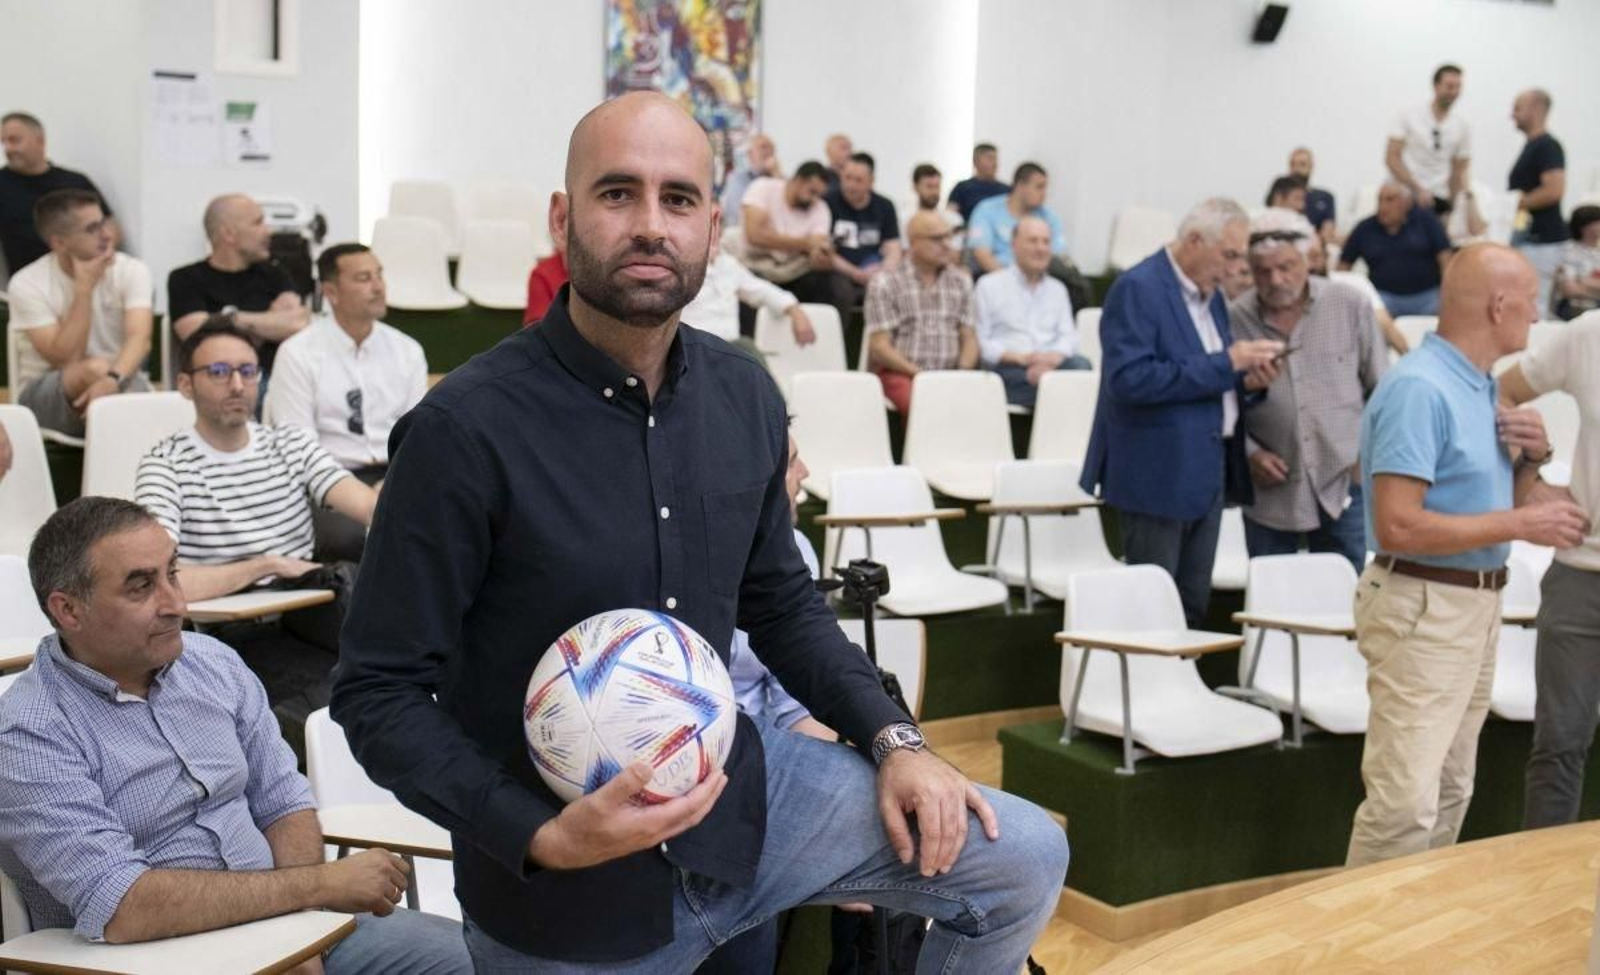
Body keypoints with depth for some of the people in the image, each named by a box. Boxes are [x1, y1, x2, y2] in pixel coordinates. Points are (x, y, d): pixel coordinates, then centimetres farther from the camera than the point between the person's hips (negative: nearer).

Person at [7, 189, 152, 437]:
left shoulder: (132, 270, -4)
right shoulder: (27, 284, -10)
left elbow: (140, 338, -20)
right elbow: (65, 360, -17)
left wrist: (113, 379, -41)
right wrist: (84, 289, -20)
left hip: (122, 384, 1)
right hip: (45, 397, -1)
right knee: (94, 369, -34)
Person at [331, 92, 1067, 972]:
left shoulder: (744, 395, -3)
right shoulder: (465, 428, -20)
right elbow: (377, 692, -15)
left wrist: (893, 741, 0)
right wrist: (540, 837, -27)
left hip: (741, 797, 5)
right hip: (567, 889, -4)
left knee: (1024, 860, 4)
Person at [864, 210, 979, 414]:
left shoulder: (961, 281, 17)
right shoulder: (884, 284, 3)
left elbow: (969, 338, 16)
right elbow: (879, 347, -3)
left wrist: (963, 372, -5)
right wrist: (918, 374, -15)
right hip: (897, 373, -3)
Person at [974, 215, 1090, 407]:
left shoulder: (1058, 289, 26)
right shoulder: (989, 285, 12)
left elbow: (1068, 335, 13)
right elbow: (979, 341, 2)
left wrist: (1053, 358, -11)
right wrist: (1020, 357, -13)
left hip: (1052, 365, 4)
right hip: (1007, 369, -4)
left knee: (1081, 364, -33)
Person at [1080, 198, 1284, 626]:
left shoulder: (1210, 293, 13)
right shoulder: (1138, 288, -14)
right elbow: (1129, 379, -25)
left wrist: (1245, 378, -1)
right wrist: (1225, 364, -24)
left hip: (1205, 473, 8)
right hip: (1159, 475, -8)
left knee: (1192, 608, 13)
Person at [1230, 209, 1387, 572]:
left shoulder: (1351, 306, -3)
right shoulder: (1233, 319, -6)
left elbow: (1383, 390, 5)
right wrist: (1248, 452, -10)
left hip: (1344, 484, 1)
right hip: (1271, 493, 0)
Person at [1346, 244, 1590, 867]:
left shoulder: (1484, 386, 11)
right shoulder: (1419, 388, -18)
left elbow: (1505, 501, 22)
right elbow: (1397, 527, -25)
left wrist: (1531, 458, 1)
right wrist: (1520, 525, -18)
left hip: (1479, 604, 10)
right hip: (1422, 607, -10)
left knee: (1450, 793, 15)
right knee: (1406, 800, -11)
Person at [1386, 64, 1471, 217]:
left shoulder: (1462, 127, 8)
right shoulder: (1408, 116, 0)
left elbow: (1459, 172, 12)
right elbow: (1391, 158, -6)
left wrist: (1453, 205, -1)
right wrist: (1417, 189, -17)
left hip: (1438, 199, 3)